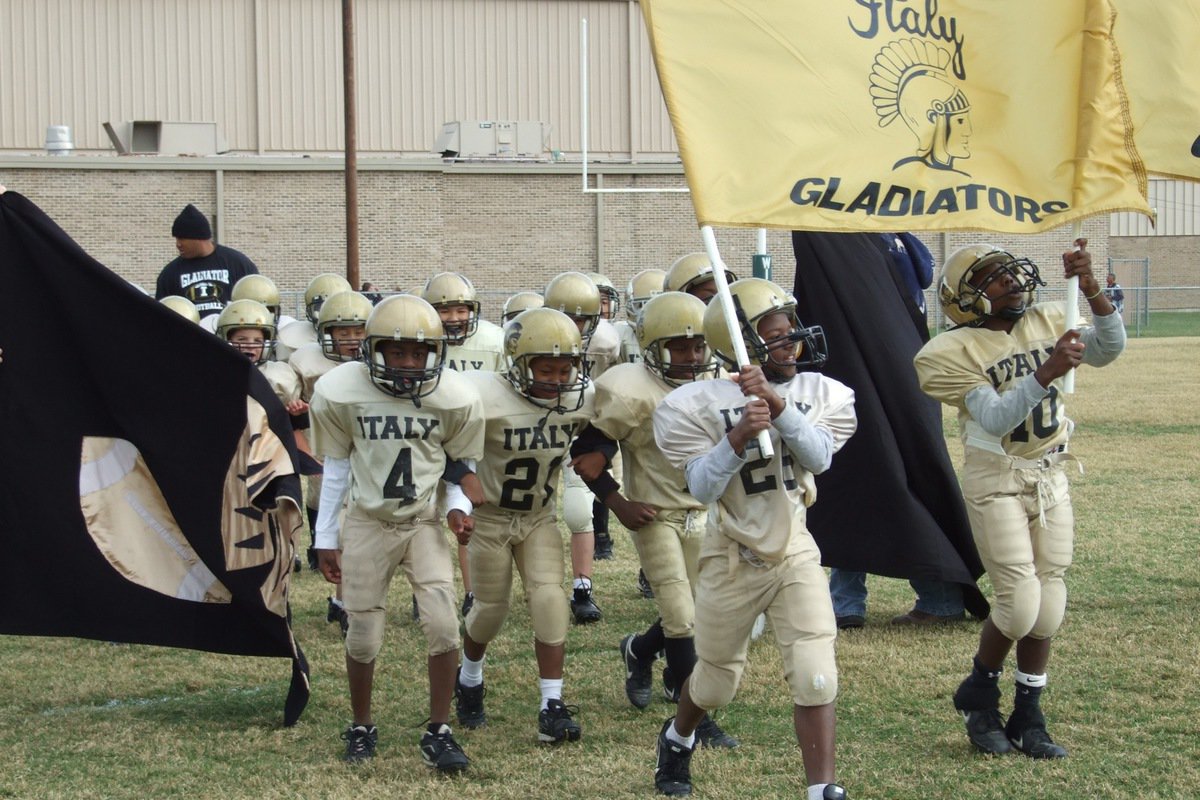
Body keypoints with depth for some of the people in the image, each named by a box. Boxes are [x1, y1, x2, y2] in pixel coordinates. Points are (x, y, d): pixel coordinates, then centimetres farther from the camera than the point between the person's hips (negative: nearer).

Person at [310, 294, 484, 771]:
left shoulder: (454, 399, -13)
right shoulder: (341, 392, -14)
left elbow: (462, 463, 3)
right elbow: (336, 466, 0)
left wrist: (458, 508, -15)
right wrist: (326, 537, 2)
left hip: (425, 522, 0)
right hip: (368, 522, 0)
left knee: (443, 624, -12)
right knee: (363, 636, 4)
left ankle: (438, 733, 1)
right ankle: (361, 727, 26)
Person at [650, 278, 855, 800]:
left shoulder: (818, 393, -3)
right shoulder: (703, 403, -13)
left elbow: (819, 457, -17)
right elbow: (702, 487, -16)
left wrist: (778, 406, -30)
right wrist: (740, 435, -30)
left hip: (795, 555, 2)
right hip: (732, 559, -1)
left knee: (815, 678, -12)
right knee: (716, 682, 17)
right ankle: (677, 740, 49)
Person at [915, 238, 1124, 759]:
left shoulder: (1047, 324, 3)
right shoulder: (955, 352, -13)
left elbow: (1108, 349, -9)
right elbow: (995, 419, -22)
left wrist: (1090, 289, -20)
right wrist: (1045, 374, -34)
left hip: (1051, 478, 5)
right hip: (996, 482, -5)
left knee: (1048, 605, 5)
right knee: (1020, 601, -12)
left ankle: (1027, 717, 19)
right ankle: (979, 693, 14)